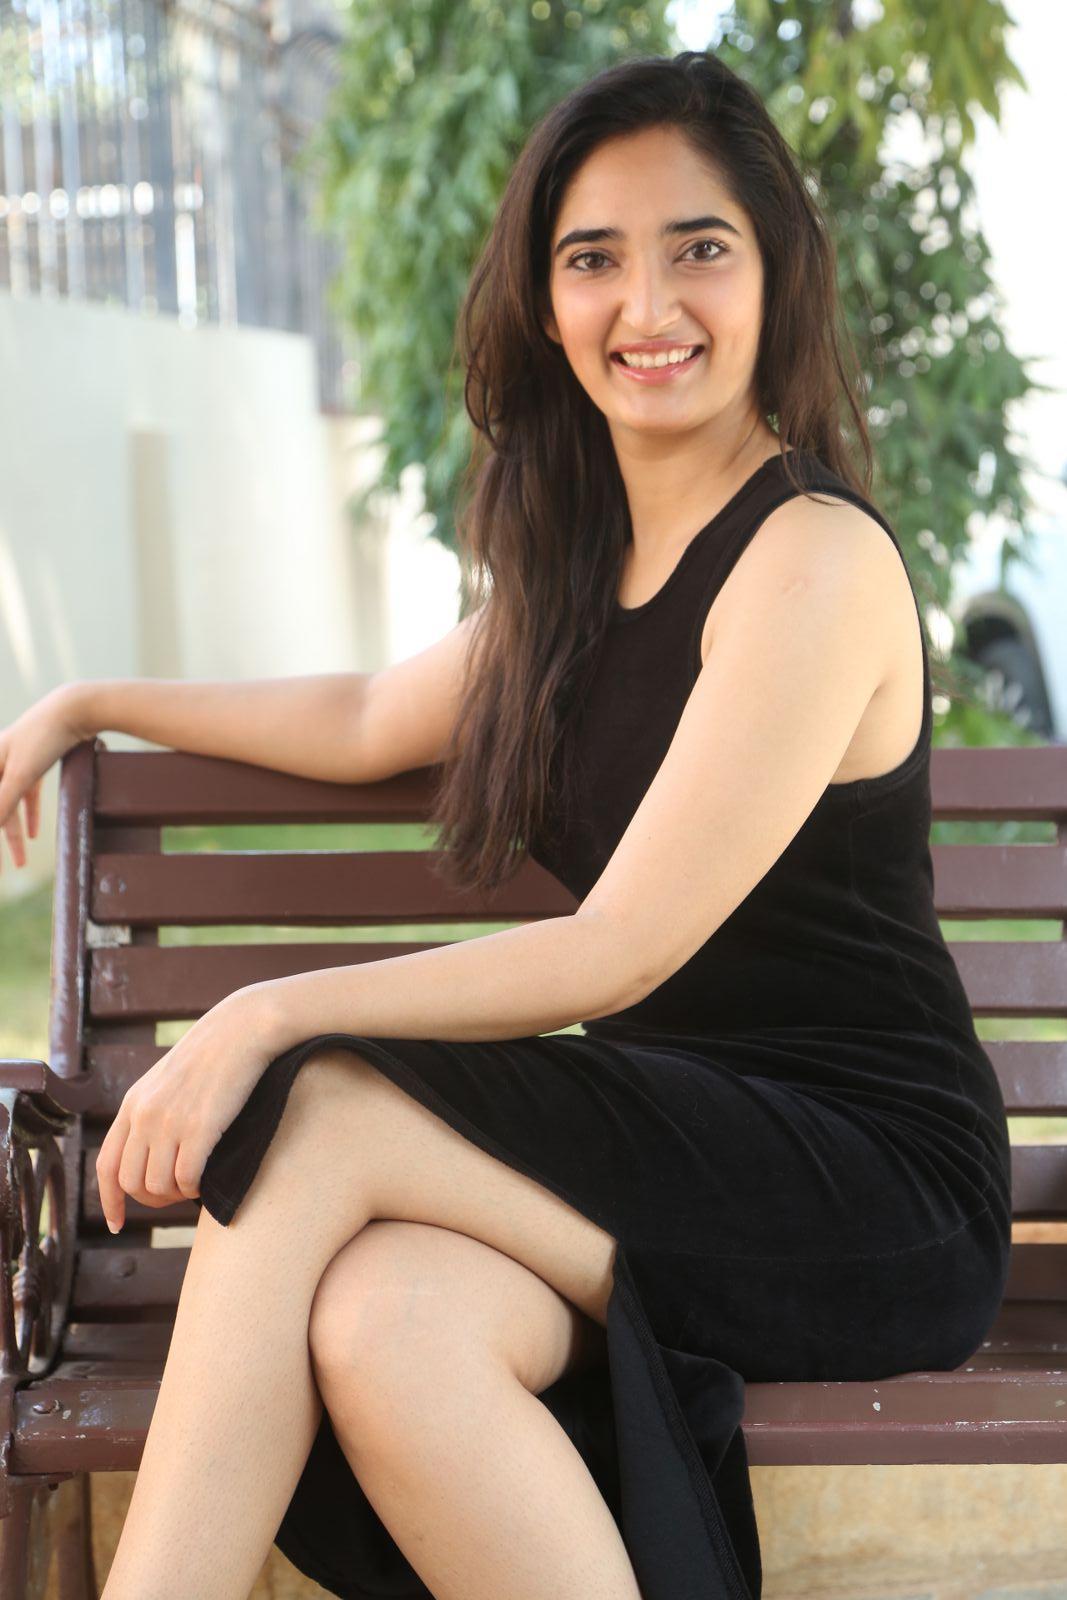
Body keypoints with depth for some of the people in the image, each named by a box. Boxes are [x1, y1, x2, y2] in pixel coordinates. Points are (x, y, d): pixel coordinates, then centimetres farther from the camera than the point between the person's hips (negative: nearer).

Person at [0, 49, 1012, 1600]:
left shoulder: (816, 559, -12)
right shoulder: (583, 566, 15)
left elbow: (619, 951, -17)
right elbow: (370, 721, 31)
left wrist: (272, 1016, -20)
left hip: (880, 1187, -6)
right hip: (686, 1153, 6)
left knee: (319, 1111, -25)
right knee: (385, 1323, -29)